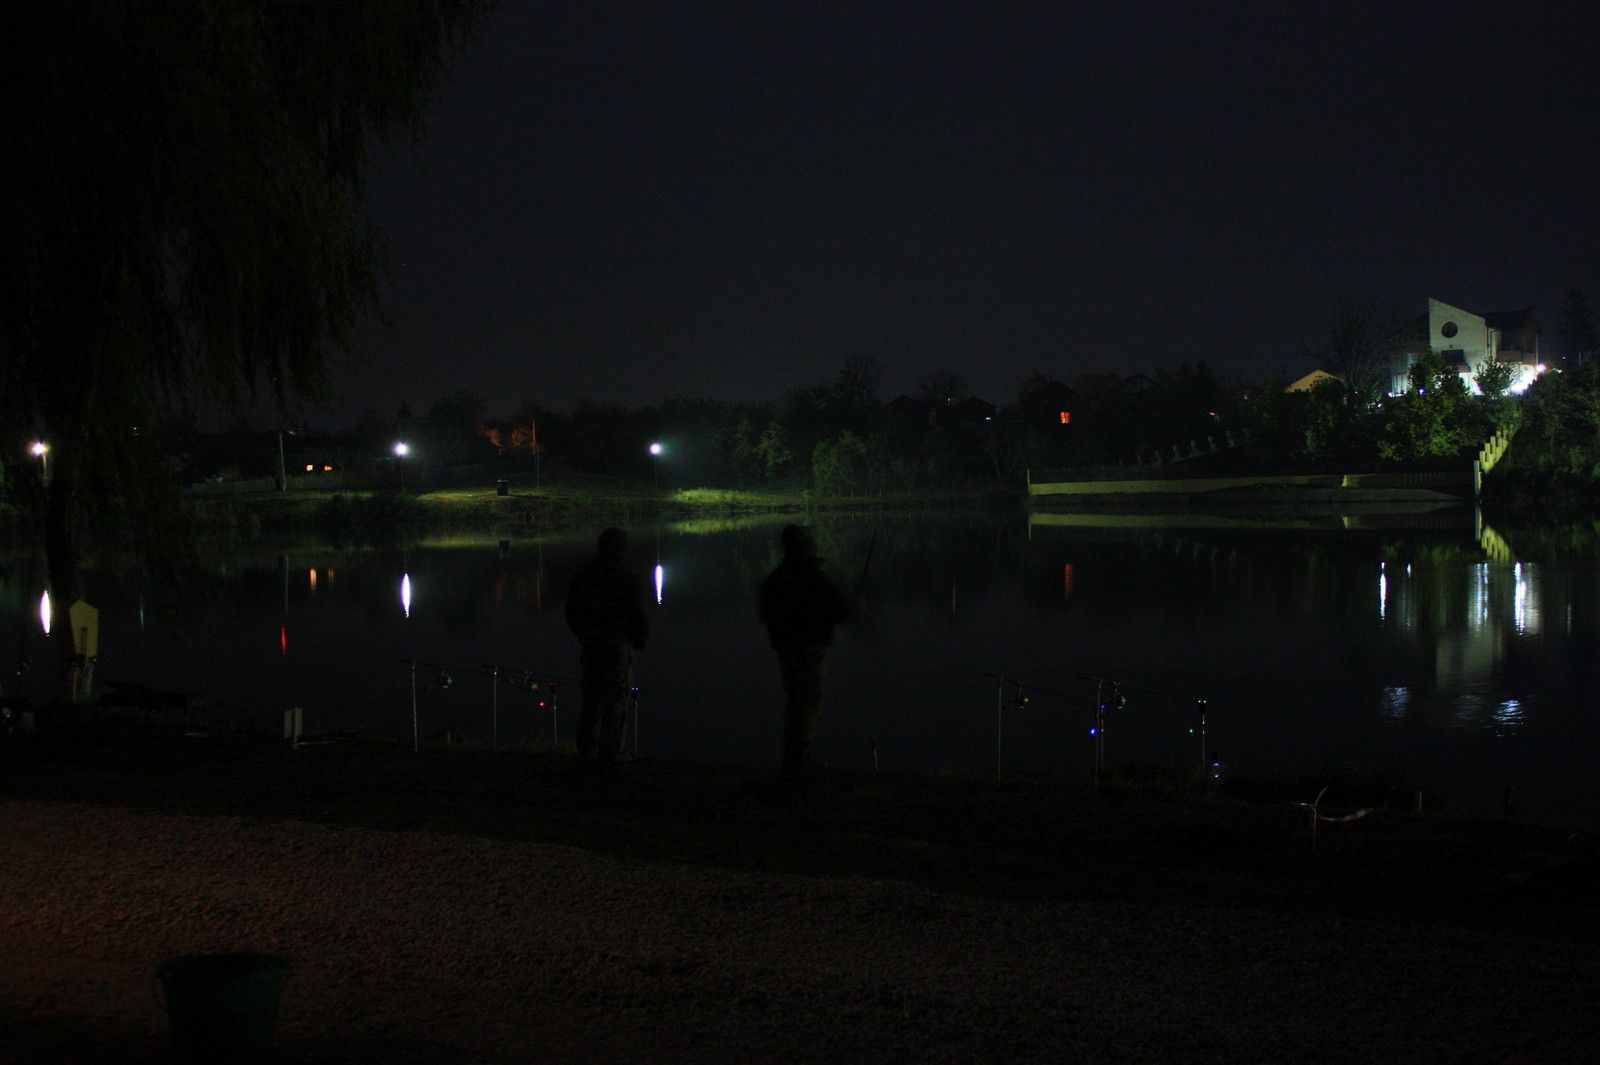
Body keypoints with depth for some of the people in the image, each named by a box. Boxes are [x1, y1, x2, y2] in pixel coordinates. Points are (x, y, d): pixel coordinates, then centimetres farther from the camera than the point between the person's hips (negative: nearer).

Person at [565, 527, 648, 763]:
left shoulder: (583, 574, 4)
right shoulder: (627, 578, -10)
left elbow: (571, 611, 10)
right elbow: (638, 614, -9)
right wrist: (639, 640, 8)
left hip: (589, 644, 5)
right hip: (618, 645, -5)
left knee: (591, 699, 13)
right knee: (615, 699, 0)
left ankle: (586, 750, 12)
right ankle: (609, 752, -3)